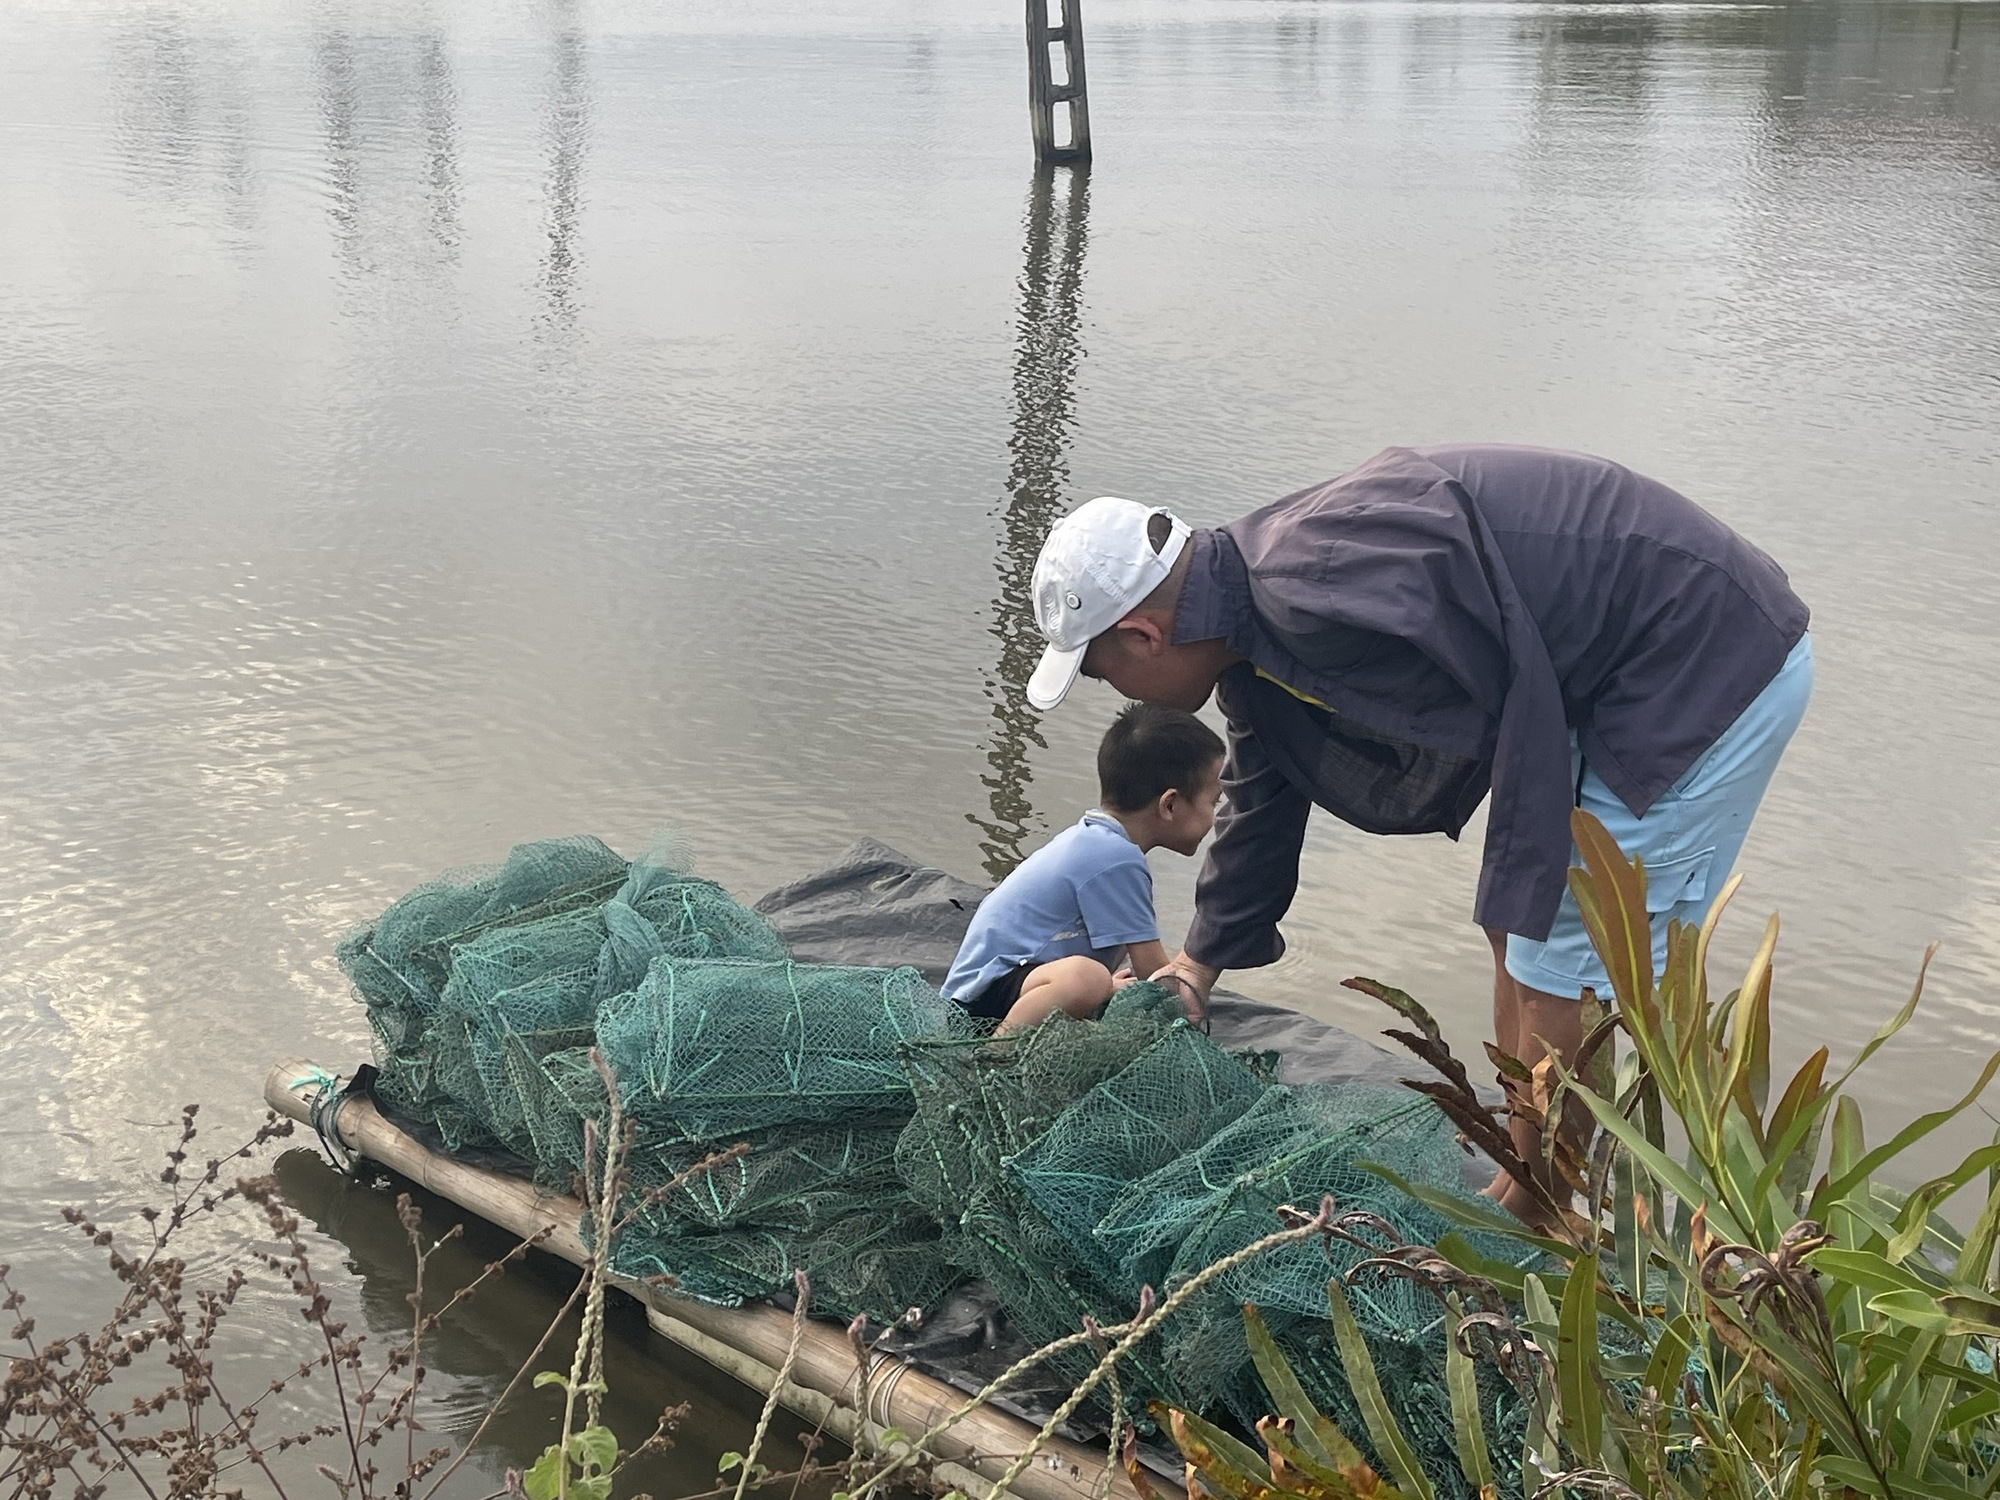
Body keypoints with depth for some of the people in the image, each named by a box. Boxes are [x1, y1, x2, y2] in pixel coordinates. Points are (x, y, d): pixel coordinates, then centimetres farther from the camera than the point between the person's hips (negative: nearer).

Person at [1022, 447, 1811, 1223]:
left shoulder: (1317, 592, -28)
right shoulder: (1252, 633, 5)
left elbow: (1525, 707, -22)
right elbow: (1259, 809, 20)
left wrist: (1520, 895, -12)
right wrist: (1196, 967, 29)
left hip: (1713, 664, -10)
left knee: (1555, 966, -4)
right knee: (1515, 931, 16)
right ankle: (1519, 1191, 29)